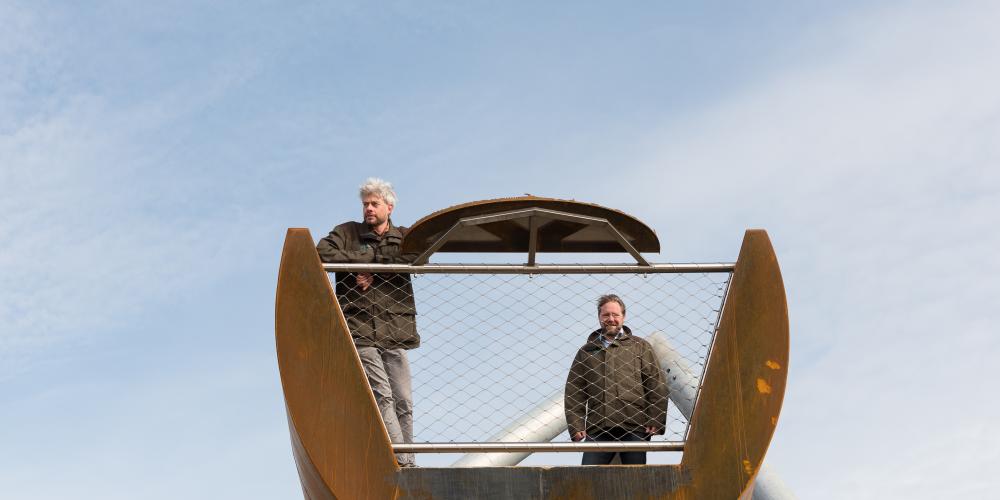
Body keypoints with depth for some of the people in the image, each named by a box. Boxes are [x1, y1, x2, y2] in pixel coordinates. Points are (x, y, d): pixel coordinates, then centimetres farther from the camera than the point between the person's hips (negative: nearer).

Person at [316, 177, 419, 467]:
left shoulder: (405, 237, 18)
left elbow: (415, 259, -4)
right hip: (360, 329, -2)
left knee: (403, 401, -1)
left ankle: (407, 462, 5)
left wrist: (374, 273, -10)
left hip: (395, 330, 2)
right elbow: (323, 252, -5)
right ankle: (400, 462, -18)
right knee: (381, 395, -14)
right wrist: (369, 258, -6)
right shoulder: (348, 232, 14)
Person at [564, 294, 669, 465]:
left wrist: (656, 422, -4)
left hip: (634, 427, -1)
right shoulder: (586, 352, 16)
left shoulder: (641, 347, 12)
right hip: (597, 429, 1)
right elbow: (574, 392, 12)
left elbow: (657, 385, 6)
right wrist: (576, 425, 0)